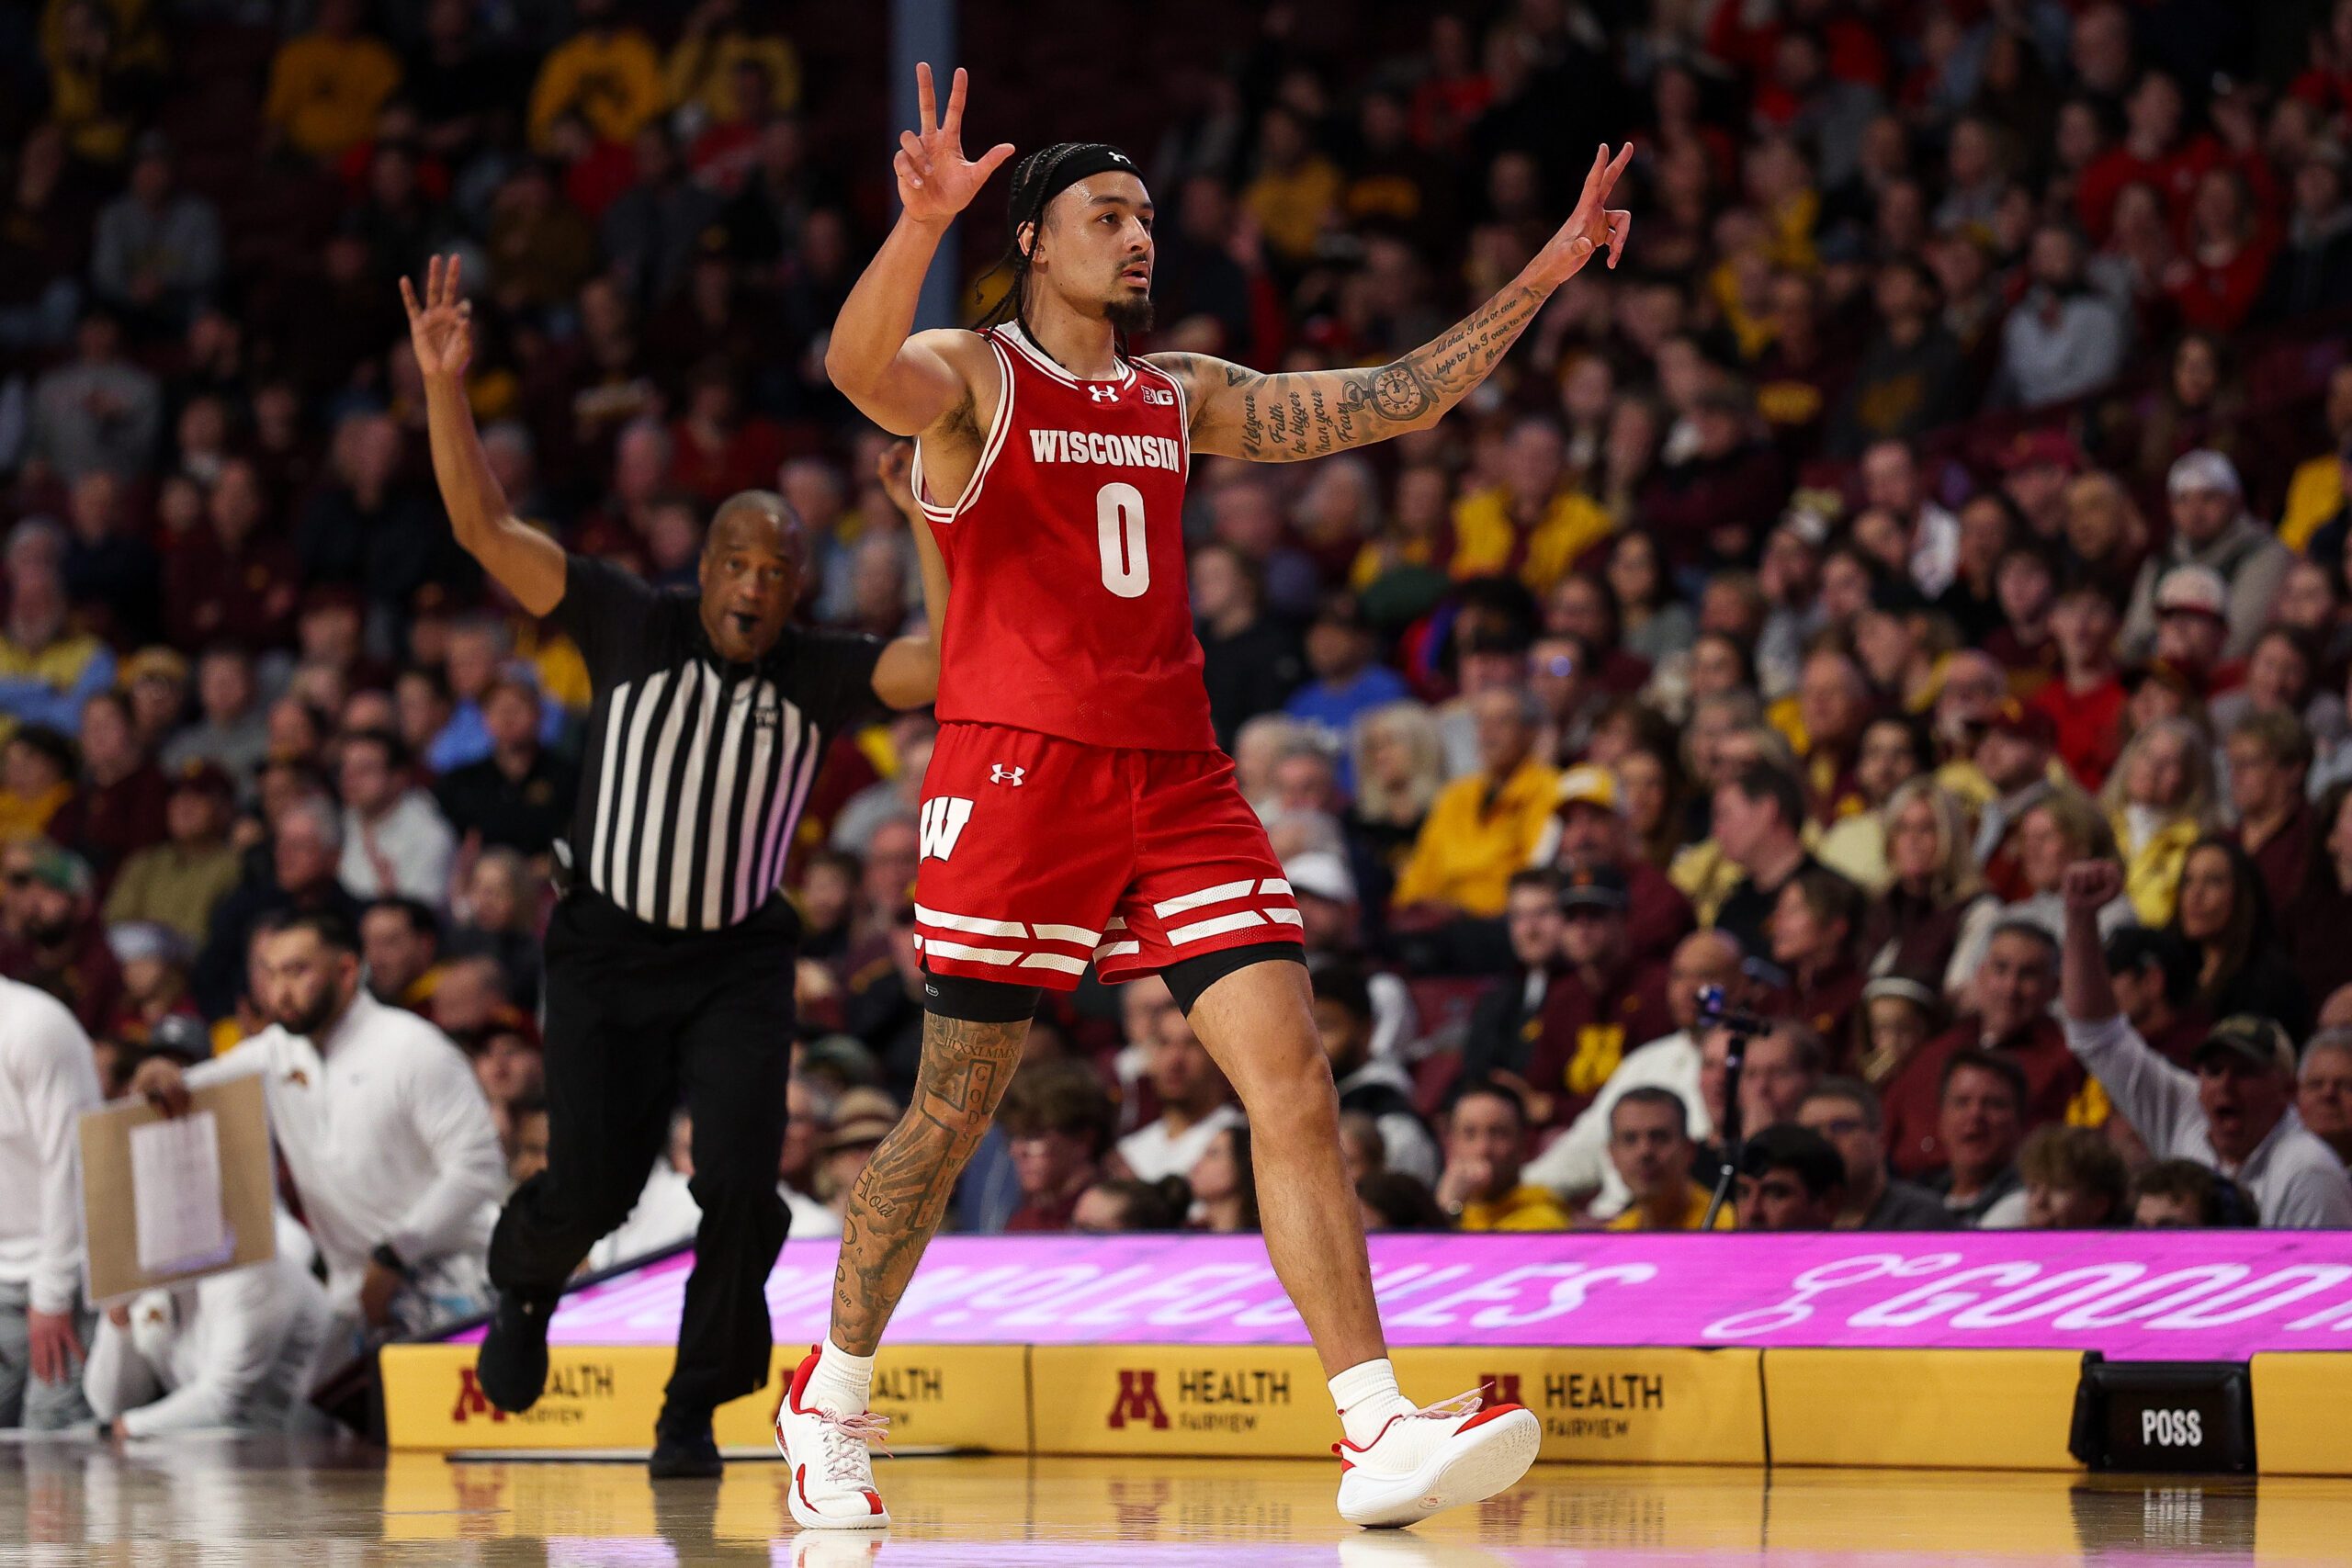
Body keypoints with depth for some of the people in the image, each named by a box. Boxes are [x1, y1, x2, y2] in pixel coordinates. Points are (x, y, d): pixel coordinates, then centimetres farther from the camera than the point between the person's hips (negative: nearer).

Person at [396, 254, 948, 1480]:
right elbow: (487, 529, -17)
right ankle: (523, 1285, 34)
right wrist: (445, 388, -29)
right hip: (607, 951, -1)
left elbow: (945, 666, -22)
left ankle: (693, 1412, 5)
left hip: (739, 964, 1)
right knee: (590, 1192, -5)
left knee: (742, 1186, -16)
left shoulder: (820, 676, -6)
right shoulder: (632, 629, -10)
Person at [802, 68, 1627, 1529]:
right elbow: (862, 370, -24)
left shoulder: (1185, 398, 18)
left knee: (1295, 1081, -9)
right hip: (1019, 770, -5)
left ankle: (1381, 1435, -16)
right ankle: (831, 1404, 22)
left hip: (1178, 780, 5)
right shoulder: (969, 378, 0)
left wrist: (1539, 279, 11)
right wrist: (922, 223, -42)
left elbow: (1394, 401, 19)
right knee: (952, 1114, 1)